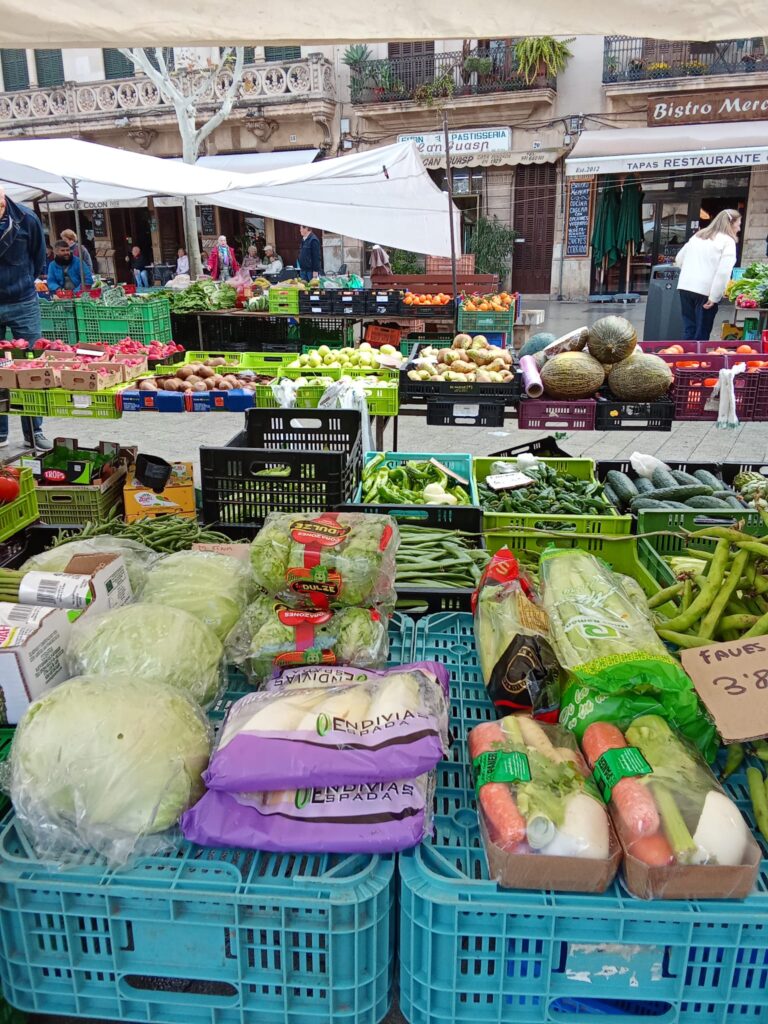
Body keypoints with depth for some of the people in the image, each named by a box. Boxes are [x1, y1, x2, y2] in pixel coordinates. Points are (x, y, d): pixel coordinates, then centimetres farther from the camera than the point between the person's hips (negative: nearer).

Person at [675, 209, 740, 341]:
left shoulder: (697, 236, 17)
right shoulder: (727, 241, -1)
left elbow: (679, 259, 23)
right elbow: (723, 272, -13)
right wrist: (714, 297, -13)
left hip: (685, 287, 6)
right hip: (705, 291, -6)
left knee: (689, 330, 10)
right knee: (702, 334, 0)